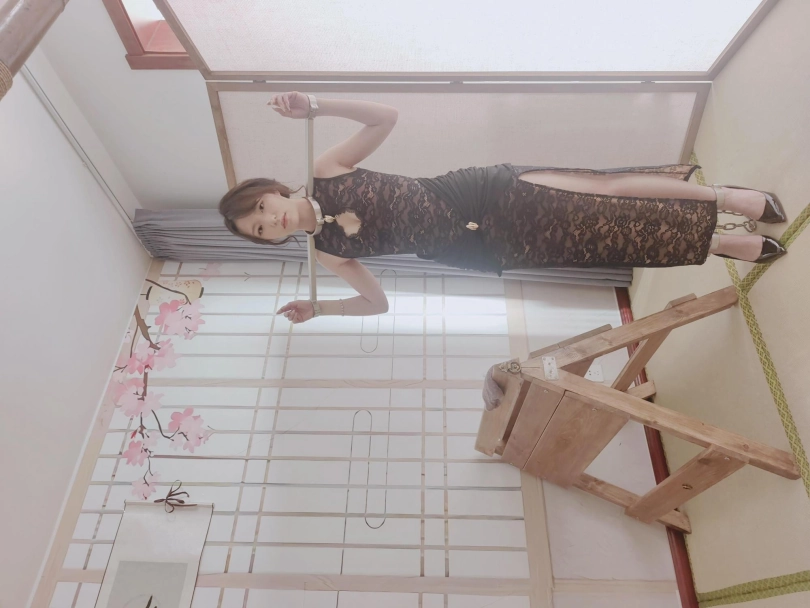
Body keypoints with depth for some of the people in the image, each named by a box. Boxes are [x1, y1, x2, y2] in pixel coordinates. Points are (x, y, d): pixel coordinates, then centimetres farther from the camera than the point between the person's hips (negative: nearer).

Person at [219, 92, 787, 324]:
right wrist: (317, 308, 5)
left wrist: (317, 105, -17)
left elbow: (387, 116, -6)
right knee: (604, 233, -5)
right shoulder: (328, 249, 3)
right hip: (484, 248, 1)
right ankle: (728, 244, 11)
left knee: (604, 191, -10)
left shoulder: (328, 170, -2)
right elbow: (377, 301, 10)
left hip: (482, 193, 0)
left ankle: (724, 196, 12)